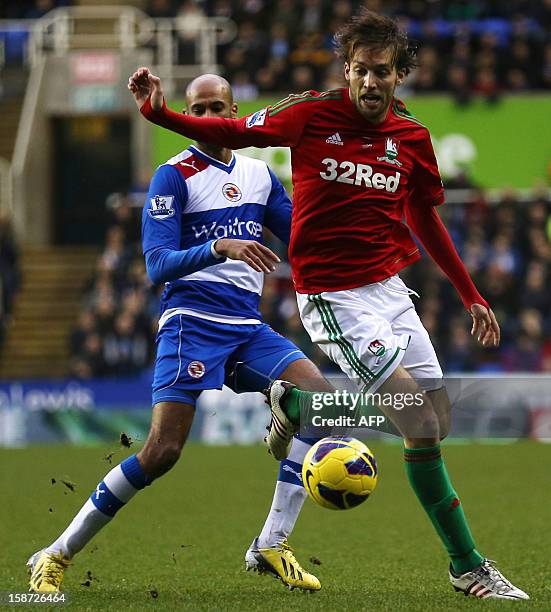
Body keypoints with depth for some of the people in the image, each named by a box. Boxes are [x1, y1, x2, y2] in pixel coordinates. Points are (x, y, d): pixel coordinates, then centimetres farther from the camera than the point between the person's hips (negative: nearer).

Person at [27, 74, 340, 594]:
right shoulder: (173, 176, -4)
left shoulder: (260, 174, 15)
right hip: (192, 321, -6)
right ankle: (57, 555, -5)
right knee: (163, 449, -18)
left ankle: (270, 545, -11)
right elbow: (157, 265, -14)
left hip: (247, 327, 6)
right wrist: (220, 247, -30)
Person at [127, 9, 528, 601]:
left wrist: (471, 296, 21)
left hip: (390, 288, 6)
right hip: (334, 298, -6)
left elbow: (425, 219, 18)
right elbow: (232, 133, 0)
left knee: (437, 422, 3)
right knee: (420, 424, -15)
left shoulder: (412, 136, 6)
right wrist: (158, 112, -14)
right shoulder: (312, 113, -7)